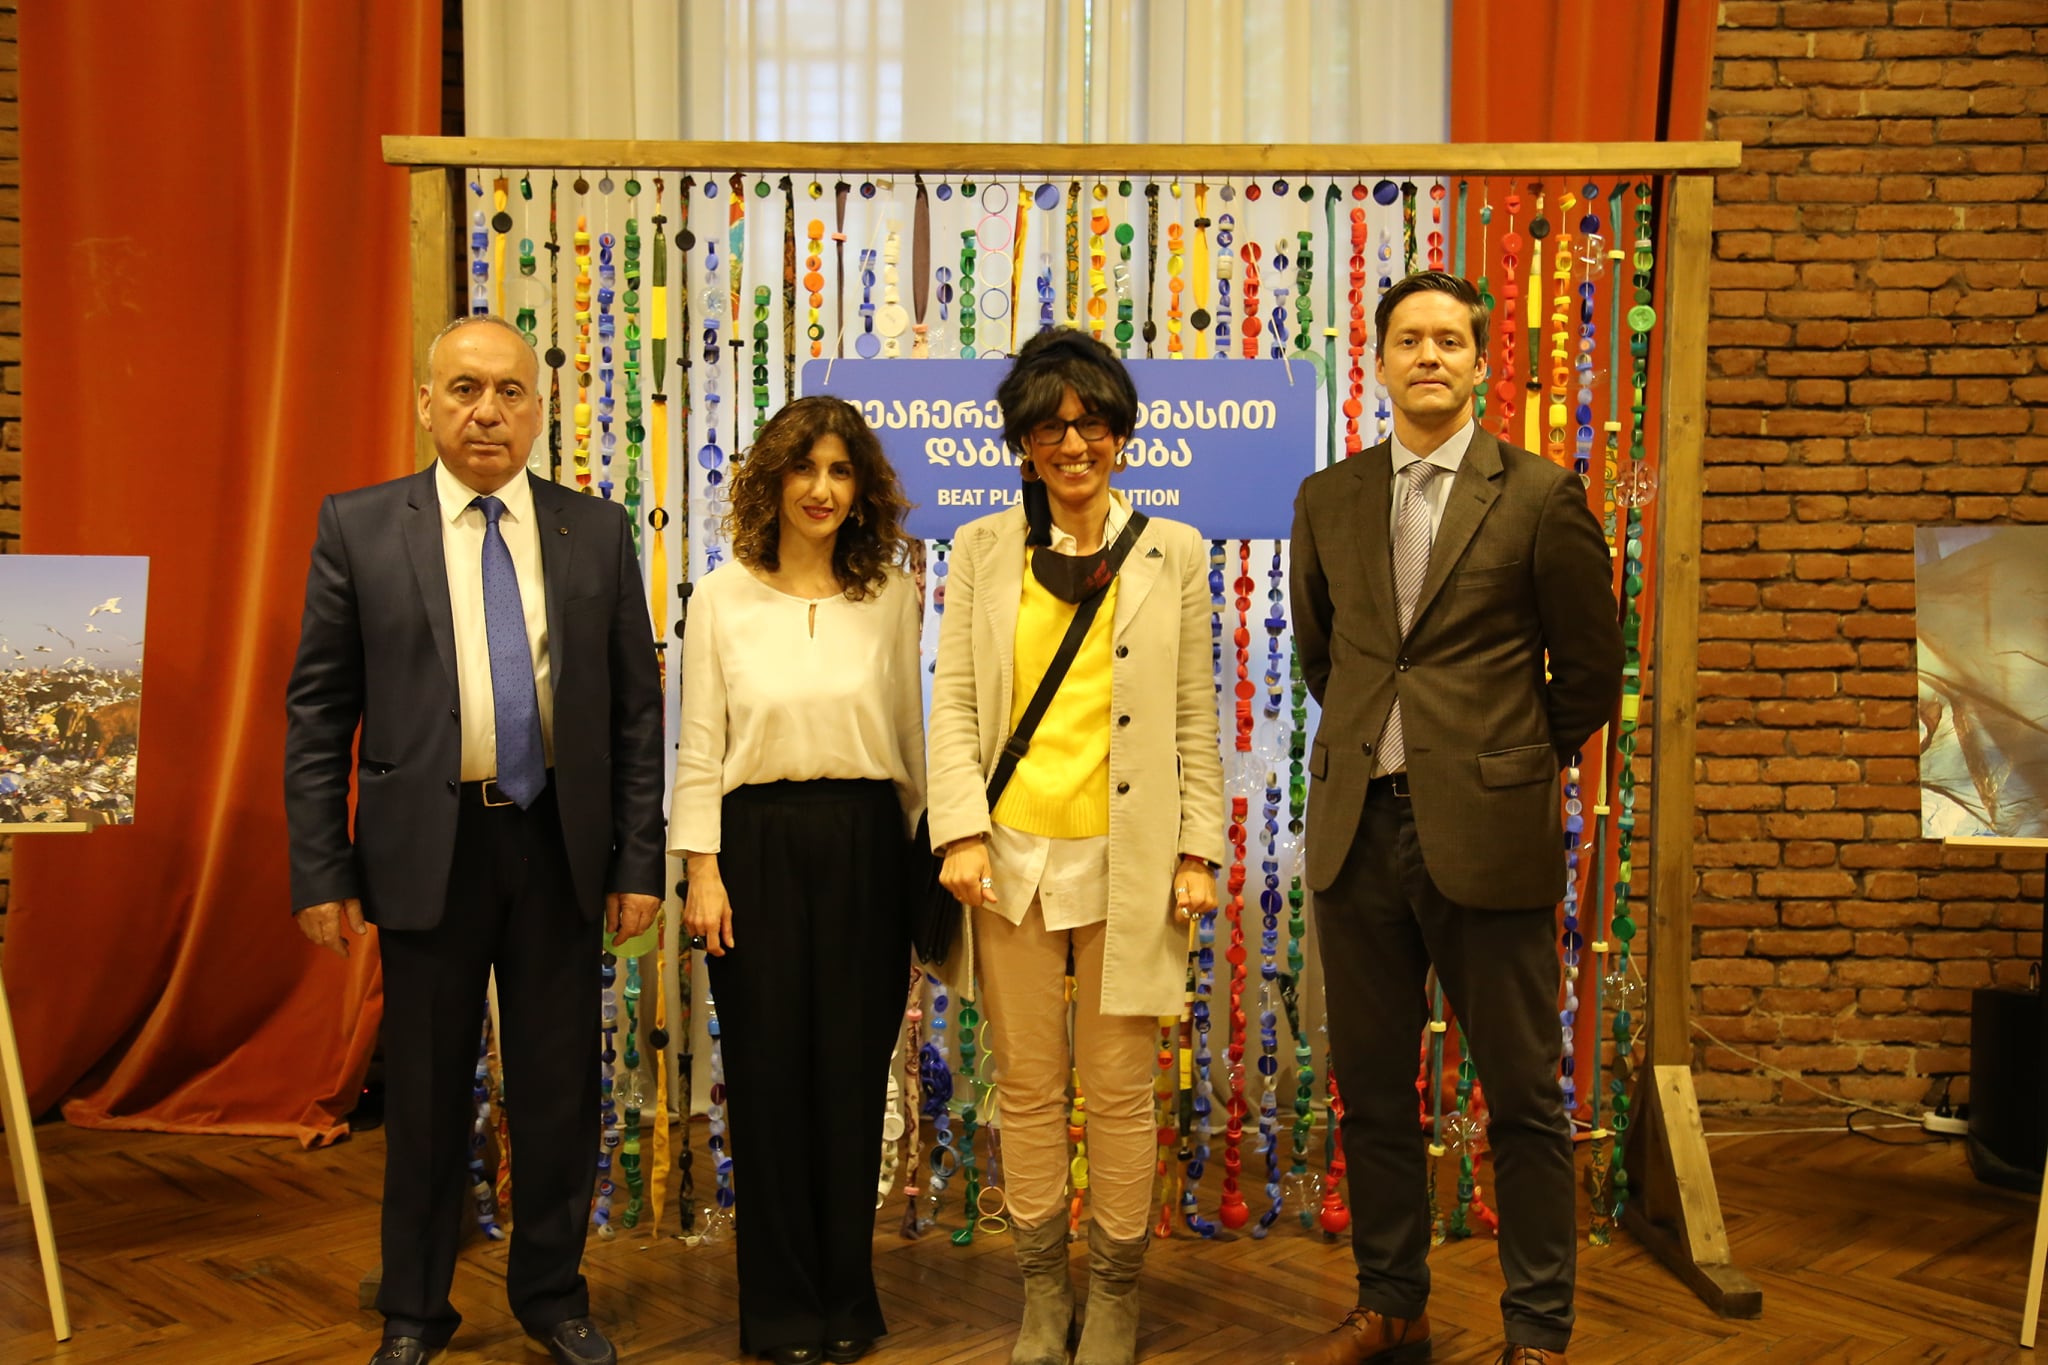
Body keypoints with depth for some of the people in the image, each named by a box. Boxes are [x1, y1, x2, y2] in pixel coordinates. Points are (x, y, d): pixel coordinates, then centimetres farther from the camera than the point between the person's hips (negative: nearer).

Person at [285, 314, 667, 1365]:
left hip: (559, 846, 1)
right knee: (424, 1091, 11)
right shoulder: (359, 528, 0)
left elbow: (637, 708, 4)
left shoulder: (597, 532, 4)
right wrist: (321, 872, -4)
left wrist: (640, 860, 0)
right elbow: (316, 712, 0)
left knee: (559, 1086, 10)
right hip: (426, 846, -1)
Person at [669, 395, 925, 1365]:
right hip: (758, 845, -1)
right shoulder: (722, 599, 2)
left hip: (865, 847, 1)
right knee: (770, 1072, 5)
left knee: (854, 1069, 6)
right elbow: (700, 748, 1)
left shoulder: (893, 595, 5)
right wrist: (702, 871, -5)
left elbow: (908, 735, 9)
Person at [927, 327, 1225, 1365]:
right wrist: (962, 832, -7)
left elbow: (1194, 717, 5)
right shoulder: (981, 551, 7)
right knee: (1028, 1087, 10)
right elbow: (953, 703, 3)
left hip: (1127, 858, -1)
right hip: (1012, 853, 1)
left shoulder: (1172, 553, 5)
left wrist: (1198, 851, -1)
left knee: (1120, 1090, 5)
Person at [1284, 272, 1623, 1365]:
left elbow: (1591, 668, 5)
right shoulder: (1328, 500, 9)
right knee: (1371, 1090, 13)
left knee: (1524, 1099, 5)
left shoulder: (1540, 497, -3)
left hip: (1485, 831, -4)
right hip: (1357, 826, 4)